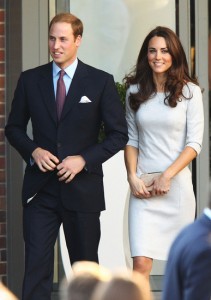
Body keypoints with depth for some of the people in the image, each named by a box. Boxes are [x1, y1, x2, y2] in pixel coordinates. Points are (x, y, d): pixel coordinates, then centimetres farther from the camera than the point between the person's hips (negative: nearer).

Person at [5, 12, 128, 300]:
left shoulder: (101, 82, -1)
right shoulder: (30, 80, 5)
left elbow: (119, 134, 0)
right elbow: (14, 127, 12)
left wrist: (84, 159, -12)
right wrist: (33, 151, -8)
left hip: (82, 187, -1)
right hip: (40, 187, 1)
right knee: (36, 263, -7)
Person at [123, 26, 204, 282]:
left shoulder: (189, 92, 1)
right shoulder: (135, 91, 9)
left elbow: (194, 143, -2)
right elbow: (131, 140, 11)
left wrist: (167, 176, -11)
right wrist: (133, 178, -2)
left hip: (177, 184, -1)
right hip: (143, 186, 1)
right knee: (140, 263, -10)